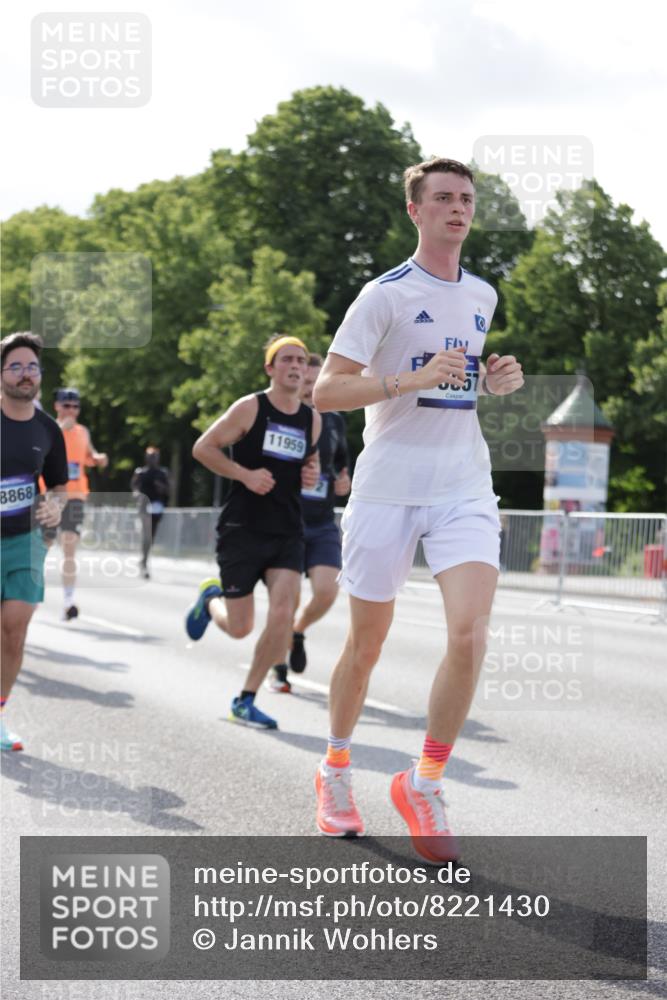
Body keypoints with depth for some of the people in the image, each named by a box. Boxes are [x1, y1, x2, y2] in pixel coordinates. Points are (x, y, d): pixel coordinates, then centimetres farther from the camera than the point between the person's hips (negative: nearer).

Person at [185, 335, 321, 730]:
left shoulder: (313, 420, 8)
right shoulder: (249, 408, -7)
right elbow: (203, 448, -4)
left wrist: (312, 474, 2)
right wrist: (245, 474, -17)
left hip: (288, 533, 4)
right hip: (243, 529, -4)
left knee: (283, 614, -14)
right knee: (239, 627, -1)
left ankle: (246, 701, 1)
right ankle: (211, 598, 37)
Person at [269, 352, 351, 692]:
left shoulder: (334, 422, 9)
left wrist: (344, 482, 3)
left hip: (323, 525, 3)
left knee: (326, 591, -15)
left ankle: (298, 632, 18)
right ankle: (278, 669, 16)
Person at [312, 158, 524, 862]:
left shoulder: (482, 296, 13)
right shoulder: (386, 294, -5)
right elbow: (325, 392, -10)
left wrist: (494, 379, 8)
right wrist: (414, 380, -21)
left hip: (465, 489, 4)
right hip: (387, 486, -4)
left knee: (469, 632, -15)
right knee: (367, 642, 6)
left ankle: (423, 784, -1)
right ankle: (335, 771, 29)